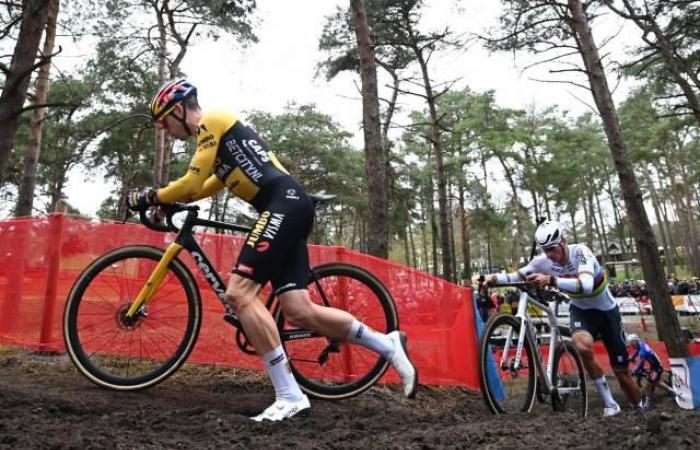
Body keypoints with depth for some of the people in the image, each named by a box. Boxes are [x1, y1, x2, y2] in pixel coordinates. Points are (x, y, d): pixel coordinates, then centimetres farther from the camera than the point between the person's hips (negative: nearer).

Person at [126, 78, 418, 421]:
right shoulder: (215, 135, 30)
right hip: (288, 209, 9)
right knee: (299, 313, 1)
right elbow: (200, 189, 36)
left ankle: (290, 396, -12)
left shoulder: (212, 121, 1)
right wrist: (163, 199, 26)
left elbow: (191, 184, -5)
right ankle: (388, 345, 14)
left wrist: (148, 197, 9)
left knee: (238, 293, -16)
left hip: (285, 204, -9)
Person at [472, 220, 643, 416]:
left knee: (621, 371, 3)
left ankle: (641, 409, 34)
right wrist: (494, 278, -35)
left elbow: (586, 285, -47)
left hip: (606, 311, -2)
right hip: (580, 310, 2)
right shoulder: (543, 261, -18)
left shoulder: (581, 252, -30)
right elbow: (517, 276, -15)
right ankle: (610, 404, -9)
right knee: (583, 347, -30)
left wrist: (551, 280, -61)